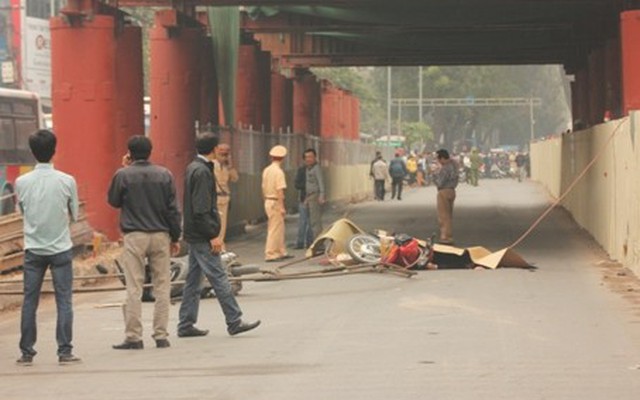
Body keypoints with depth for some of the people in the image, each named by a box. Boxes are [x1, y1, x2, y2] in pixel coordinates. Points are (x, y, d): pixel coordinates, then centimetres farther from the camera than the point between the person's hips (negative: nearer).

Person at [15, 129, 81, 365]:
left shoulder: (22, 182, -6)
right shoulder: (67, 181, -9)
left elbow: (22, 212, 8)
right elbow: (74, 215, 2)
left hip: (33, 249, 1)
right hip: (60, 248, -1)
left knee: (29, 301, 8)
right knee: (64, 301, 3)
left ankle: (27, 352, 10)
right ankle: (65, 351, 1)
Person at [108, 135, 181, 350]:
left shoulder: (123, 175, -5)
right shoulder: (164, 175, 3)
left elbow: (113, 201, 11)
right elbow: (173, 209, 4)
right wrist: (175, 237, 12)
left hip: (134, 237, -2)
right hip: (161, 236, 2)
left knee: (134, 289, 0)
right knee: (162, 287, 6)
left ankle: (133, 337, -2)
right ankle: (161, 336, 6)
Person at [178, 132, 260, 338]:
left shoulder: (193, 168, 14)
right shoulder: (202, 172, -16)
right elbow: (201, 209, -21)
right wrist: (212, 235, -19)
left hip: (193, 235, 10)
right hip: (202, 236, -10)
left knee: (193, 280, 11)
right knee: (219, 278, -7)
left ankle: (186, 325, 14)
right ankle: (234, 322, -5)